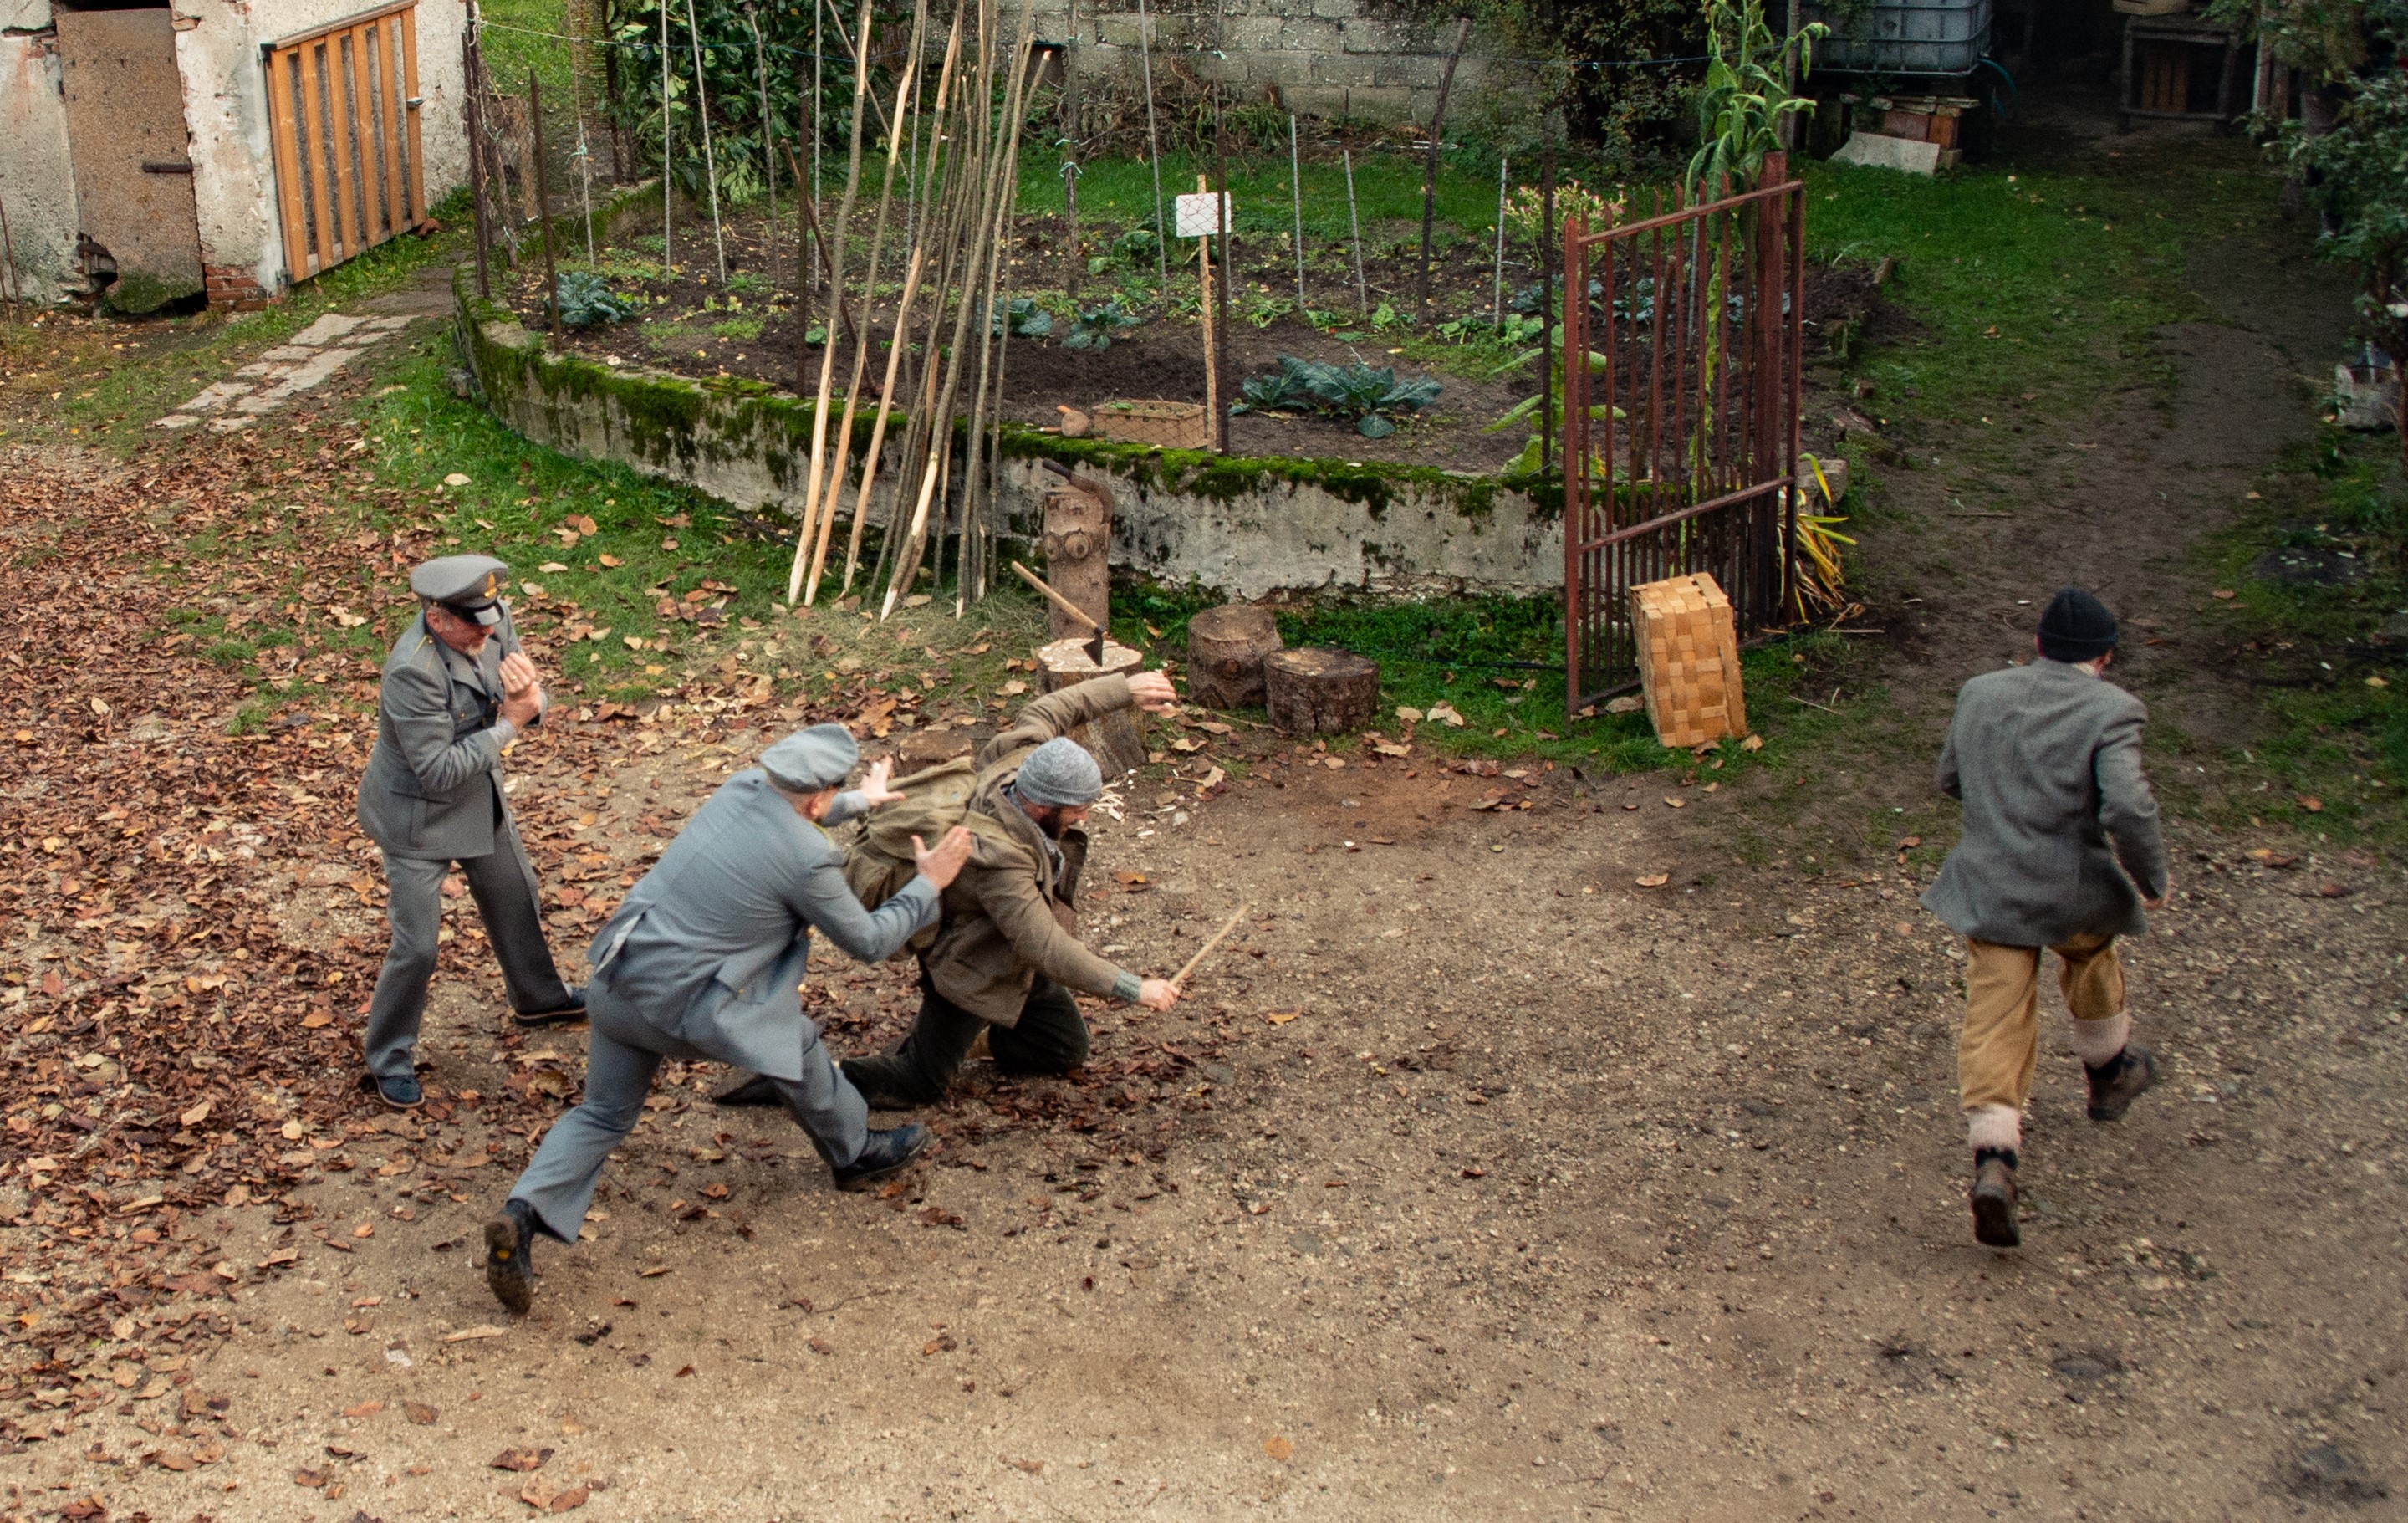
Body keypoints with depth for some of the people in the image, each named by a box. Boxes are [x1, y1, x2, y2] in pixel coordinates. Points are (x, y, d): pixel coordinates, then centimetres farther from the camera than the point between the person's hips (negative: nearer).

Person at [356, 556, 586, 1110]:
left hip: (480, 797, 8)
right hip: (417, 816, -8)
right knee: (416, 947, -2)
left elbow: (530, 706, -4)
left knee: (515, 895, 25)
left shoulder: (494, 621, -14)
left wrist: (526, 695, -29)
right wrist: (508, 725, -28)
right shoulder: (412, 670, -35)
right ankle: (389, 1059, 19)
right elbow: (438, 771, -32)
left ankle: (538, 997, 50)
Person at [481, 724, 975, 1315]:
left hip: (616, 978, 7)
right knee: (793, 1043, 18)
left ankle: (523, 1212, -3)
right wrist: (928, 885, 9)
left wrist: (859, 801, 44)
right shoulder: (809, 858, -17)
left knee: (603, 1115, 17)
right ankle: (856, 1153, 36)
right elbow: (868, 942, -3)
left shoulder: (741, 787, 3)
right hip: (680, 1004, -6)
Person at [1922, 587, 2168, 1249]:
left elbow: (1950, 780, 15)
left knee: (1995, 1021, 2)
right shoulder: (2110, 710, -12)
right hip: (2073, 893, -2)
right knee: (2090, 961, 30)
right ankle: (2109, 1073, 51)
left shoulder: (1980, 693, 3)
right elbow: (2129, 809, -23)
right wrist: (2152, 881, -8)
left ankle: (1993, 1160, -13)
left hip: (1988, 890, 2)